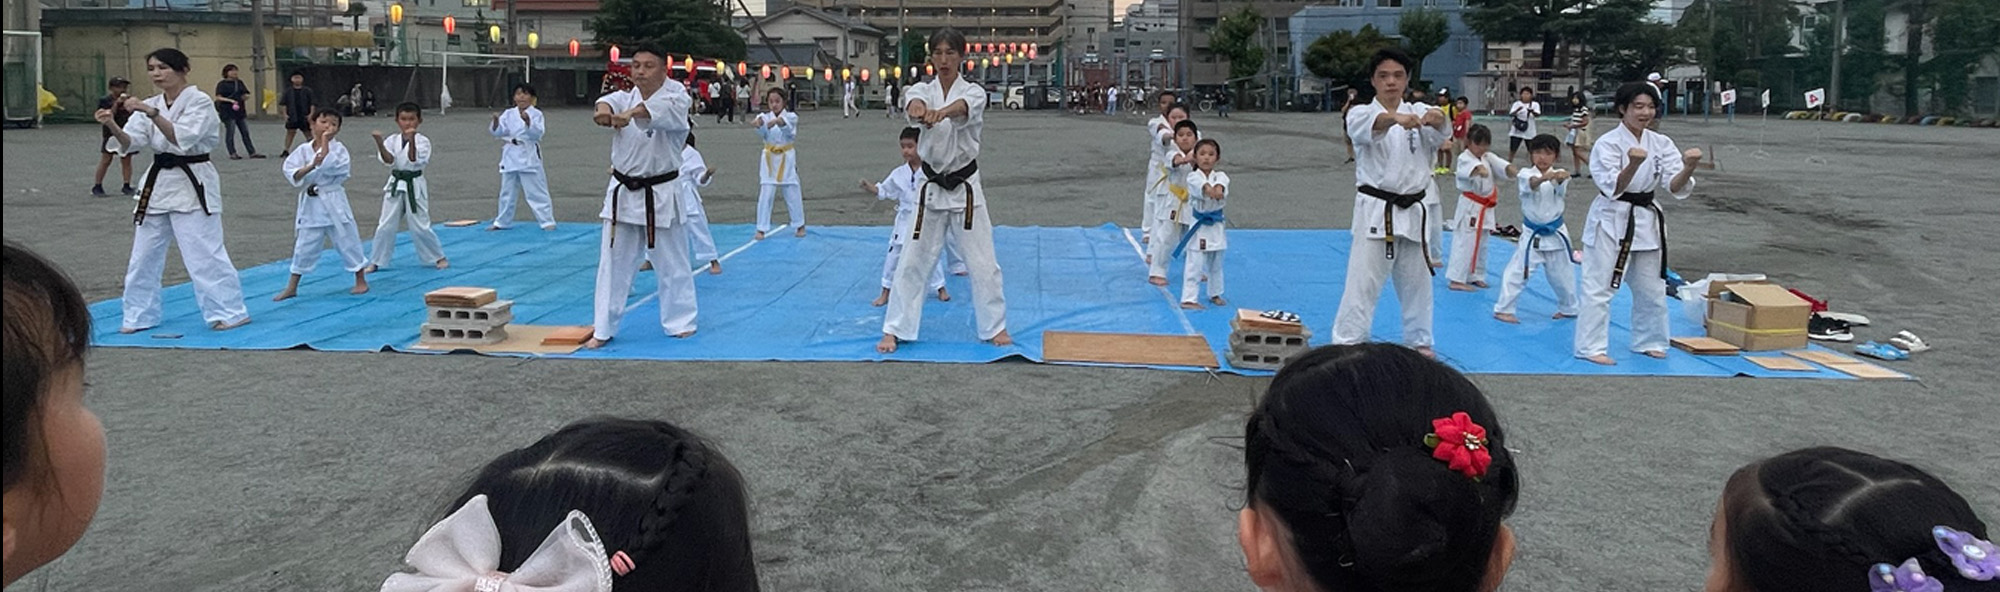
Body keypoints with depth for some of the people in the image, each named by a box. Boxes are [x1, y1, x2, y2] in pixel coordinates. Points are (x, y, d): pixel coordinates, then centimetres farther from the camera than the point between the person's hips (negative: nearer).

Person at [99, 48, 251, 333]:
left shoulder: (200, 102, -9)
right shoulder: (150, 105, 8)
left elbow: (182, 139, -22)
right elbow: (130, 143, -3)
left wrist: (152, 113, -30)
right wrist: (113, 126, -22)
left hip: (192, 184, -7)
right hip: (157, 184, 7)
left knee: (204, 253, -8)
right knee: (144, 255, 11)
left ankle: (230, 311, 1)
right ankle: (140, 315, 22)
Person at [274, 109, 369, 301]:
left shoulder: (338, 148, -5)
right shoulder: (303, 151, 3)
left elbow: (329, 165, -23)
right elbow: (292, 173, -6)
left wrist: (325, 141, -17)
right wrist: (310, 166, -22)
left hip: (334, 202, -3)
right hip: (311, 204, 3)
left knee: (348, 241, 4)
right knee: (305, 245, 9)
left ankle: (361, 281, 19)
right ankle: (292, 287, 18)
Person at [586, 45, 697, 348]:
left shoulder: (676, 98, -8)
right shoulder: (626, 97, 2)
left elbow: (659, 109, -33)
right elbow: (612, 101, -23)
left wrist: (630, 114, -53)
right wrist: (604, 110, -48)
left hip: (661, 195, -3)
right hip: (623, 192, 3)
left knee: (672, 264, 8)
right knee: (613, 263, 5)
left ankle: (680, 321, 25)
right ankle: (603, 328, 14)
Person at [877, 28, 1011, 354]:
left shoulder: (973, 91, -6)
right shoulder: (925, 91, -1)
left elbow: (965, 107, -32)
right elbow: (913, 99, -28)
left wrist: (942, 112, -57)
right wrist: (917, 107, -55)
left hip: (965, 188, -1)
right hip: (931, 189, 1)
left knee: (982, 262, 3)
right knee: (912, 262, 3)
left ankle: (995, 327, 20)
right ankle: (894, 330, 12)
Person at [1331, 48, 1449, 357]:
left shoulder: (1418, 113, 6)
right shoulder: (1360, 113, -3)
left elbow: (1439, 131, -17)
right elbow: (1367, 125, -29)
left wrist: (1436, 119, -43)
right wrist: (1395, 118, -51)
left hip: (1413, 212, 4)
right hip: (1376, 211, -4)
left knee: (1416, 282, 15)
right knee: (1363, 282, -7)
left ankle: (1419, 340, 31)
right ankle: (1347, 344, -2)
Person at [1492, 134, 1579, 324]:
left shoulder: (1558, 176, -5)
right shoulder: (1526, 175, -9)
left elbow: (1563, 189, -28)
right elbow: (1531, 184, -33)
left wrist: (1561, 178, -53)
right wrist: (1544, 177, -57)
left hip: (1555, 234, 2)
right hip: (1532, 235, -1)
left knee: (1562, 275, 14)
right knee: (1516, 272, -7)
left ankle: (1568, 308, 34)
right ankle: (1503, 309, 2)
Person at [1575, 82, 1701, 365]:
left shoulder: (1661, 144, 2)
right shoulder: (1608, 144, -12)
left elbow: (1676, 187, -7)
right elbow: (1613, 188, -22)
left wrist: (1688, 168, -28)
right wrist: (1633, 164, -39)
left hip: (1647, 221, 5)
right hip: (1611, 221, -5)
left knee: (1651, 287, 14)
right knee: (1599, 286, -5)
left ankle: (1648, 341, 31)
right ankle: (1591, 346, 3)